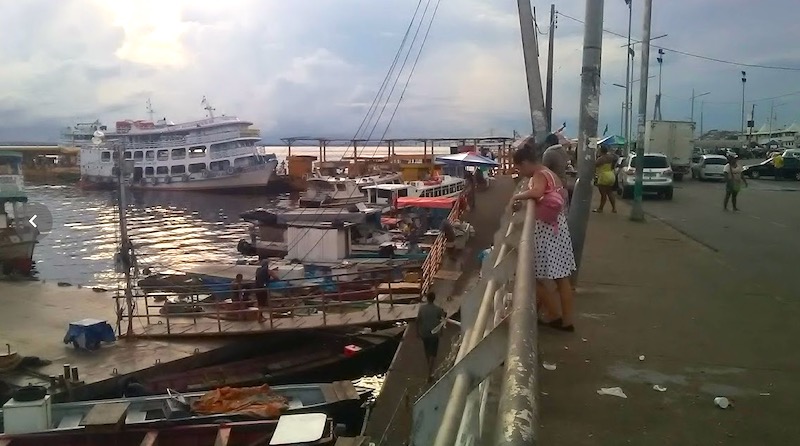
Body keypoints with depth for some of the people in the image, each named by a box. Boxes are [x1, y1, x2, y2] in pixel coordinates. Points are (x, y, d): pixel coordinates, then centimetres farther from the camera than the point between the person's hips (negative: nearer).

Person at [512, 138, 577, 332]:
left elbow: (536, 192, -35)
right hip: (558, 228, 10)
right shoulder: (550, 174, 15)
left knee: (535, 276, 2)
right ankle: (567, 320, 18)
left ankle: (555, 315, 11)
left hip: (545, 231, -10)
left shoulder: (540, 175, -14)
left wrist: (517, 196, -22)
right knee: (561, 277, 12)